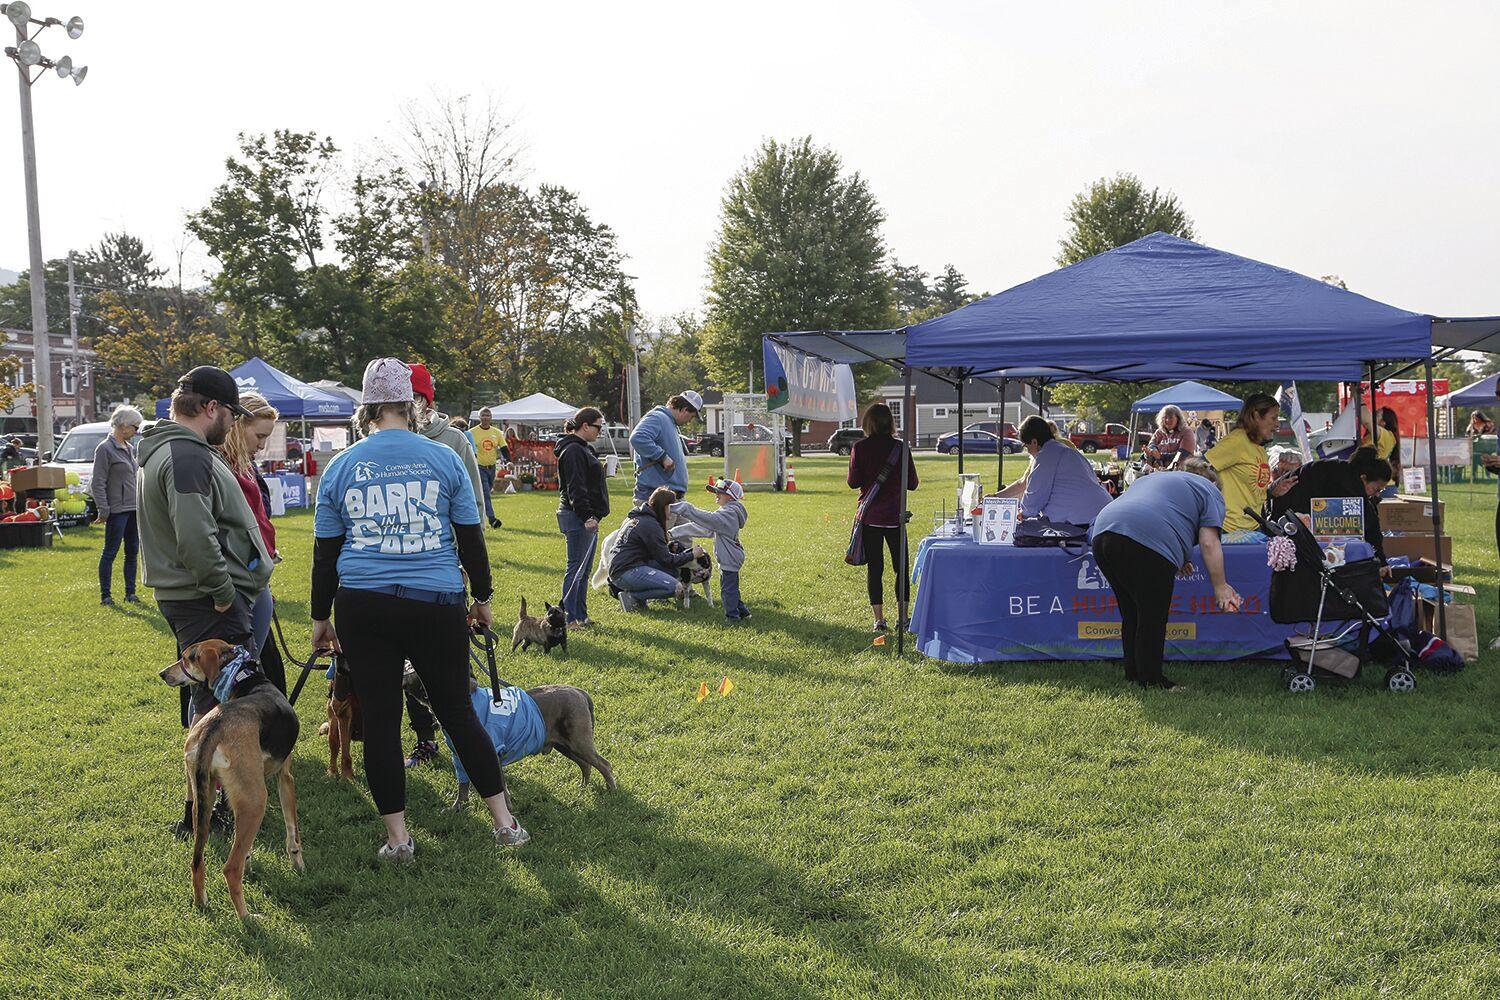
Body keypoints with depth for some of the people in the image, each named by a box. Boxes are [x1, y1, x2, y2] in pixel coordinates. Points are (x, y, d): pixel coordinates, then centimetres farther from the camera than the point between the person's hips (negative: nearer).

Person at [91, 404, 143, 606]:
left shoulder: (129, 448, 14)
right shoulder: (105, 448, -10)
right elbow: (98, 483, -13)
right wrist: (103, 510, -17)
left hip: (134, 509, 8)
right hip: (117, 510, -8)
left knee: (132, 552, 11)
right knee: (110, 552, -1)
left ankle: (130, 592, 19)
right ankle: (105, 595, 5)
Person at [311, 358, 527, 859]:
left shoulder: (340, 467, 5)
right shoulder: (442, 459, 1)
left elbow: (325, 552, 8)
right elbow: (471, 538, 5)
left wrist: (321, 618, 17)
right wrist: (483, 599, 17)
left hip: (361, 606, 0)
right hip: (436, 604, 0)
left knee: (379, 718, 8)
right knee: (457, 711, 11)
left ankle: (398, 837, 13)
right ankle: (504, 822, 15)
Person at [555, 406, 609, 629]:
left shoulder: (584, 449, 19)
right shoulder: (573, 451, -13)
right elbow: (575, 488, -21)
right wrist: (587, 516, -25)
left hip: (586, 518, 10)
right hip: (577, 518, -10)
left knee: (584, 569, 13)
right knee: (576, 568, -7)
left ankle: (581, 615, 19)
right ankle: (568, 617, -4)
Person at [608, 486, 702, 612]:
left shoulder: (636, 516, 16)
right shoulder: (650, 524, -13)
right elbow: (666, 559, -9)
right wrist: (692, 555, 0)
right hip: (626, 572, -10)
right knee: (675, 588, -19)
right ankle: (632, 597, -11)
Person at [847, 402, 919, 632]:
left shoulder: (860, 447, -6)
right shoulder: (900, 447, -5)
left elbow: (853, 482, -5)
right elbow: (912, 483, -1)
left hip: (869, 516, 0)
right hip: (894, 516, 0)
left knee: (874, 568, 6)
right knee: (901, 567, 10)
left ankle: (879, 619, 5)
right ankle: (903, 618, 8)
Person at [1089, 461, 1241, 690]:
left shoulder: (1154, 477, 37)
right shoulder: (1209, 492, 17)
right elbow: (1209, 543, 4)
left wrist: (1176, 558, 36)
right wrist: (1220, 587, 7)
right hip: (1146, 544, -7)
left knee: (1131, 615, 19)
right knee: (1153, 619, 4)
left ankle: (1133, 673, 27)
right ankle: (1151, 681, 10)